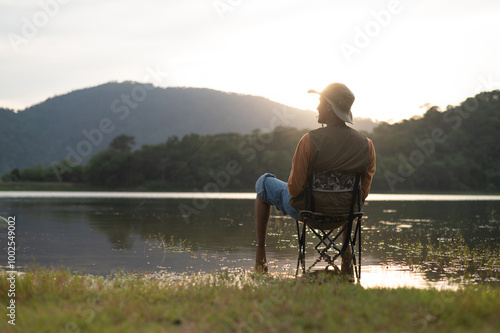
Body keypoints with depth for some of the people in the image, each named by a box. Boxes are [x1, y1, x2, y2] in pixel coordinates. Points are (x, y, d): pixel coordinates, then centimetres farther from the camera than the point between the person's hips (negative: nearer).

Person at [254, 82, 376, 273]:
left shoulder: (310, 140, -24)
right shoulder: (366, 145, -11)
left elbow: (295, 188, -20)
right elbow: (363, 192, -3)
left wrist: (293, 188, 4)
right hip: (343, 212, 4)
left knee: (264, 183, 26)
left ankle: (260, 255, 25)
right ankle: (347, 253, 35)